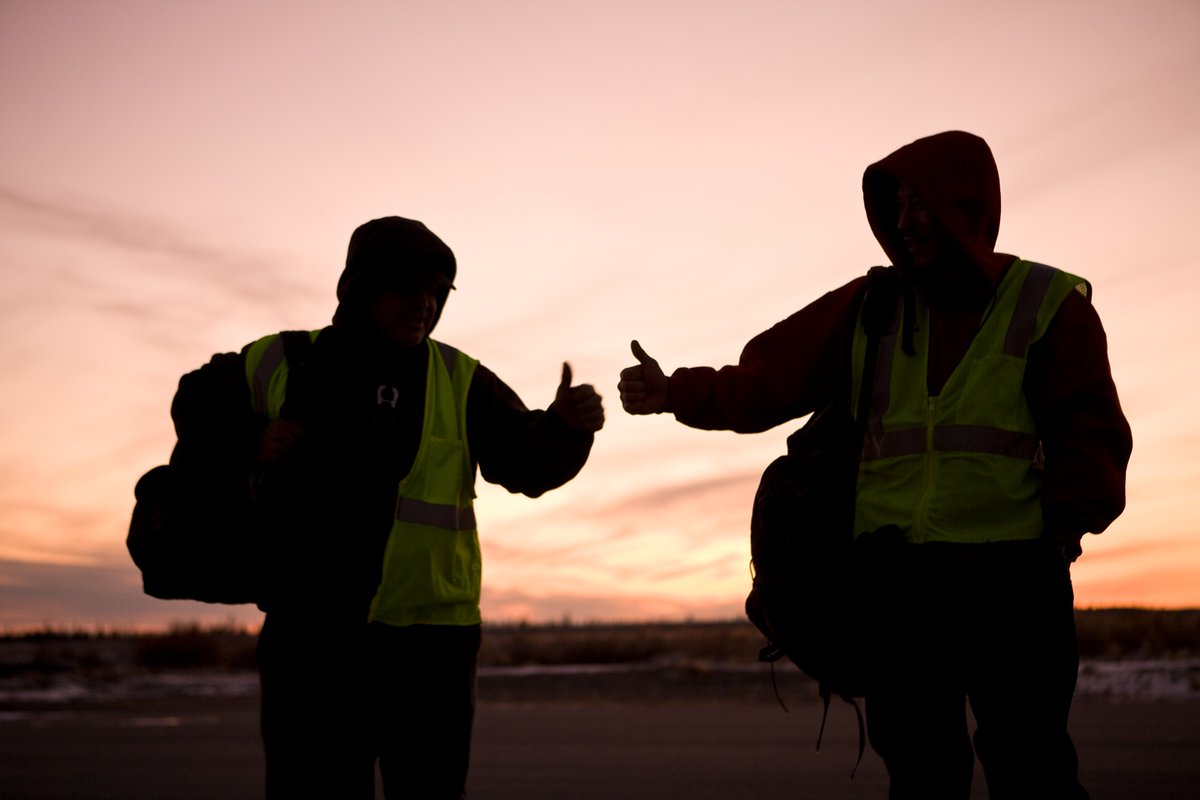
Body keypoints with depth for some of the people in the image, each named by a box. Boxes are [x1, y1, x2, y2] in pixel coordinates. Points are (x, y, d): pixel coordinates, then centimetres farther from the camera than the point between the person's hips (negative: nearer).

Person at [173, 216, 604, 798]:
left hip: (425, 641, 0)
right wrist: (251, 442, -4)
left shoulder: (460, 383, 0)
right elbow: (194, 408, 17)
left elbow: (529, 462, -9)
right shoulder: (279, 365, 2)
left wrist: (566, 429, -31)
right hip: (306, 640, 1)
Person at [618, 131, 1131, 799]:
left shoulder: (1050, 303, 4)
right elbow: (767, 383, 4)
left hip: (1012, 577, -2)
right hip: (897, 579, 3)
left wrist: (1065, 525, -11)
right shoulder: (871, 308, 10)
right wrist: (675, 393, -9)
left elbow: (1090, 436, 2)